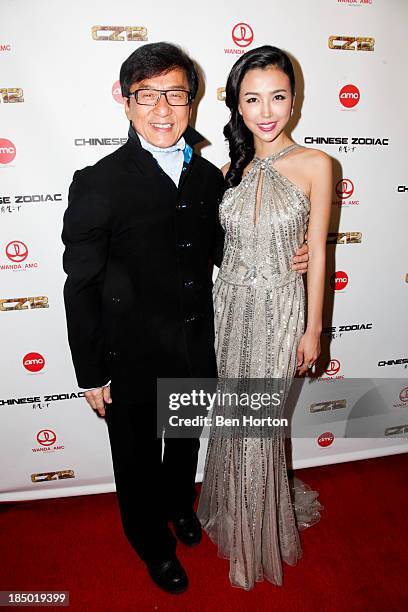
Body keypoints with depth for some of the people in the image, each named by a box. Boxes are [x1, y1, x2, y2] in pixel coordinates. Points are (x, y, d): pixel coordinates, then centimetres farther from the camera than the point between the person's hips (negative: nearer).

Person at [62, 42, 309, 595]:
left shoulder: (209, 176, -1)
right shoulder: (99, 184, -17)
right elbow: (81, 286, -13)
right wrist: (91, 375, -10)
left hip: (197, 352, 5)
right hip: (132, 360, -4)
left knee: (186, 443, 27)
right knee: (139, 460, 19)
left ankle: (179, 502, 60)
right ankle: (152, 540, 49)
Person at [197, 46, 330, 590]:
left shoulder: (314, 165, -7)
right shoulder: (231, 169, 4)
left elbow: (316, 252, -6)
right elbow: (222, 243, 10)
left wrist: (313, 329, -5)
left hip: (281, 309, -3)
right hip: (231, 305, 4)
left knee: (259, 420, 7)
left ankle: (261, 532, 37)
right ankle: (236, 514, 45)